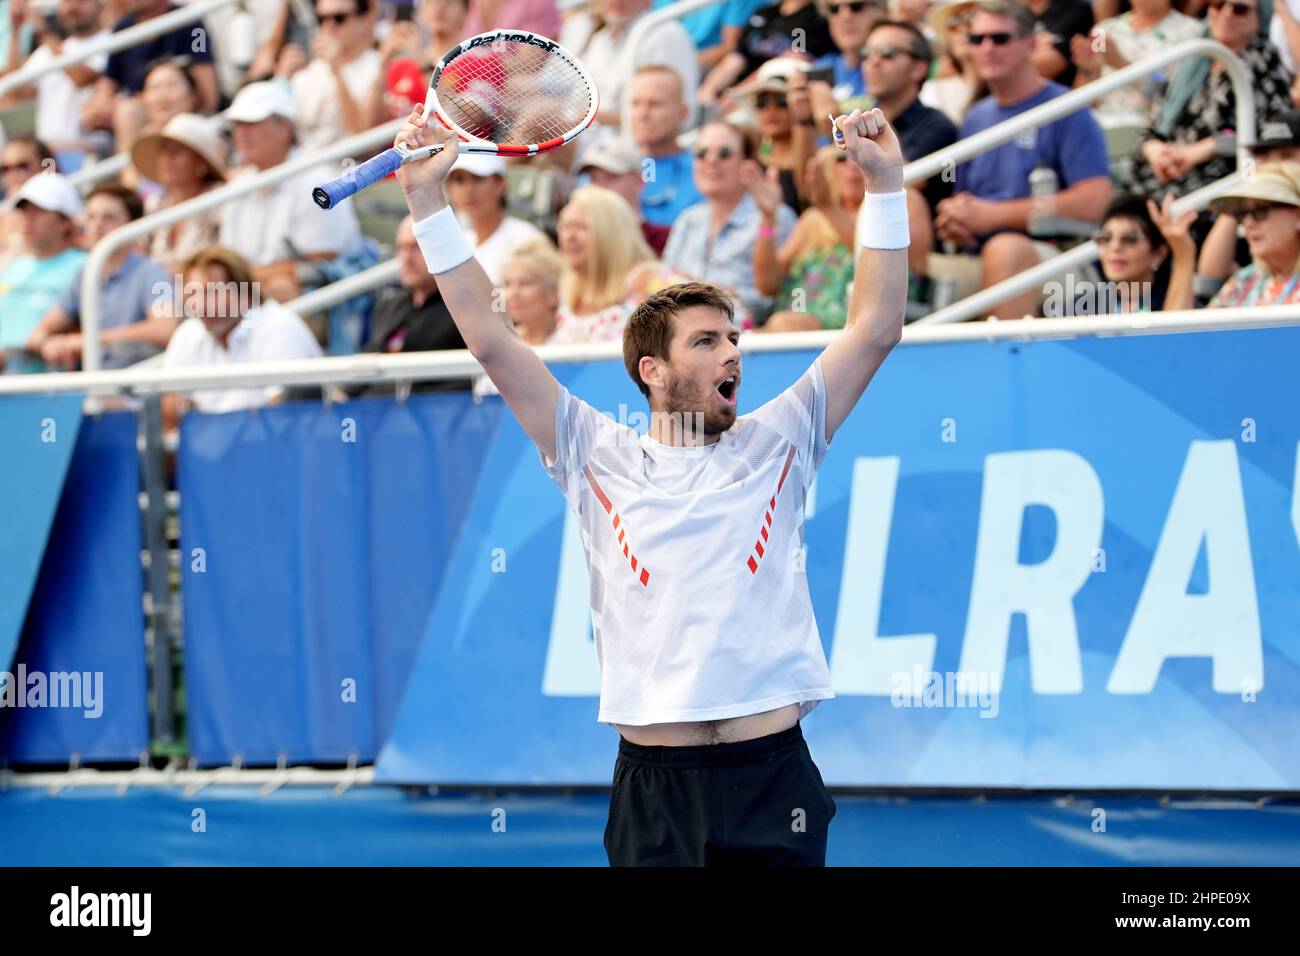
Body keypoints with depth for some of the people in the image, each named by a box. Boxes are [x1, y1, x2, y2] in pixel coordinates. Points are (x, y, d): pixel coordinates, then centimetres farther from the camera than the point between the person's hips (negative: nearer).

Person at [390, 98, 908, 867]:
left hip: (774, 776, 1)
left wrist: (887, 185, 1)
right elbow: (491, 340, 6)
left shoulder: (774, 446, 10)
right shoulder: (600, 458, 8)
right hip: (655, 783, -1)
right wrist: (427, 199, 3)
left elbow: (876, 329, 8)